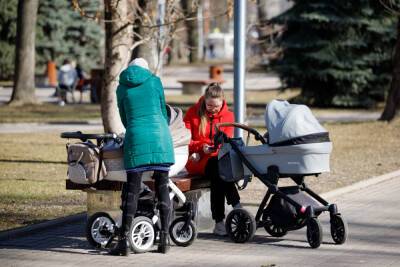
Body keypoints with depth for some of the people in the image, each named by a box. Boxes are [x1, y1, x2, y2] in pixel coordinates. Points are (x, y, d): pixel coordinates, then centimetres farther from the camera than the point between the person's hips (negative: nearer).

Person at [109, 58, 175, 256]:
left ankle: (123, 242, -5)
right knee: (162, 188, 6)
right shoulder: (154, 81, 12)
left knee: (131, 190, -2)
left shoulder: (122, 88, 13)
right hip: (160, 136, 1)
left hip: (136, 137, -1)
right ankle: (164, 238, 7)